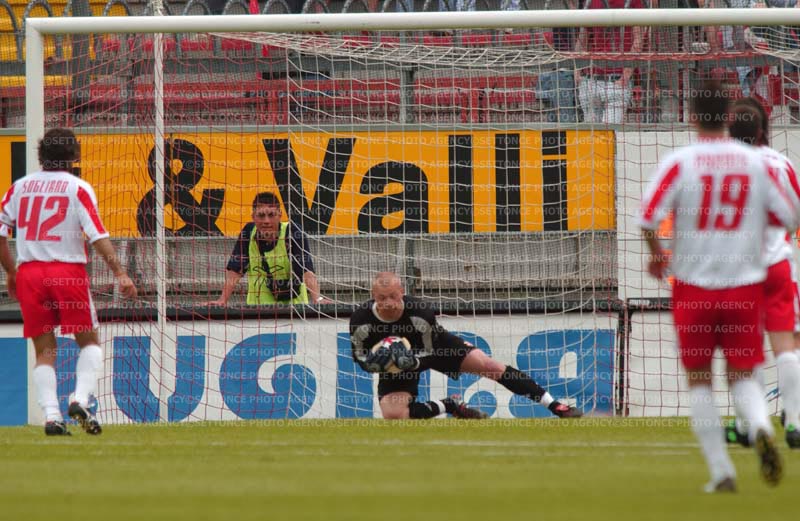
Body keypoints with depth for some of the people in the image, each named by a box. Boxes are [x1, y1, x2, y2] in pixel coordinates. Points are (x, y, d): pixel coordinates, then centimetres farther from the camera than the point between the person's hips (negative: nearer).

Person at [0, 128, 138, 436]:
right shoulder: (78, 188, -3)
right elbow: (98, 236, -11)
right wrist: (120, 273, -12)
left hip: (28, 272, 3)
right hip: (68, 272, -3)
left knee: (44, 350, 7)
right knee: (89, 341, 11)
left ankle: (51, 415, -6)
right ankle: (80, 400, -9)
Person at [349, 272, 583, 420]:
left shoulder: (420, 312, -32)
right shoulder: (360, 321, -29)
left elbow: (429, 355, -17)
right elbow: (360, 358, -11)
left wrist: (411, 360, -41)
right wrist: (373, 362, -35)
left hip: (433, 346, -1)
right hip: (396, 367, 1)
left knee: (489, 366, -16)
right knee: (394, 415, -23)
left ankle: (555, 406, -10)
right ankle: (448, 407, 5)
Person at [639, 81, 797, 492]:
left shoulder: (680, 162, -8)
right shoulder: (756, 162, -1)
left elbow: (648, 218, -14)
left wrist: (656, 254, 5)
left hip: (694, 285, -2)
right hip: (746, 284, 2)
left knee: (699, 379, 12)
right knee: (742, 376, 11)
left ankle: (721, 471, 5)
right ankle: (760, 428, -22)